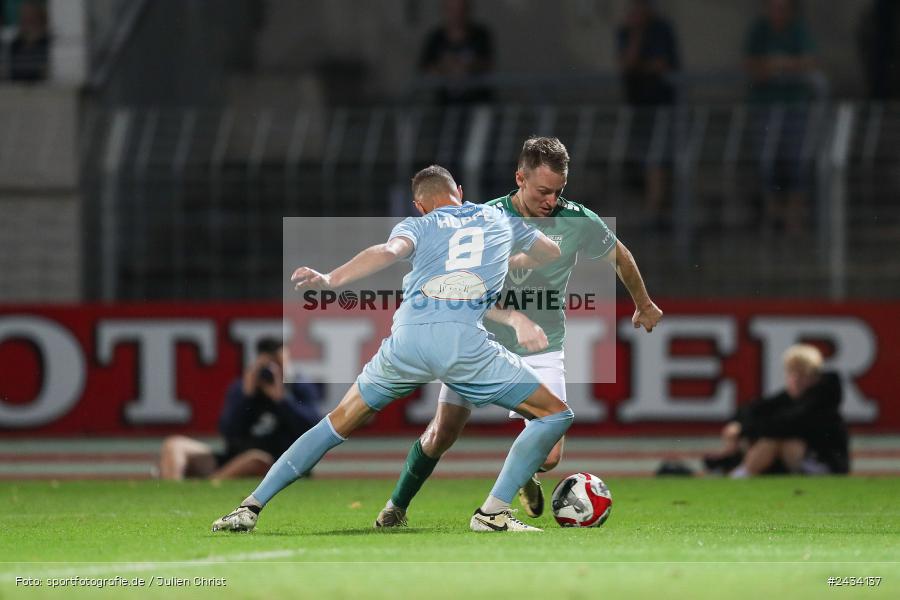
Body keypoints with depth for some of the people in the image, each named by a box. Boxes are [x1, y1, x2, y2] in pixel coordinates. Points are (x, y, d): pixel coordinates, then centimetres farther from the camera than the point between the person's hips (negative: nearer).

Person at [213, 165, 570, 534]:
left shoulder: (418, 225, 21)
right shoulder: (500, 219, 27)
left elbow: (390, 251, -2)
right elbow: (554, 254, 42)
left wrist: (331, 279, -15)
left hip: (407, 337, 2)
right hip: (465, 338, -2)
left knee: (341, 421, 20)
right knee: (555, 415, 11)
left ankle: (252, 506, 18)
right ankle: (493, 513, 1)